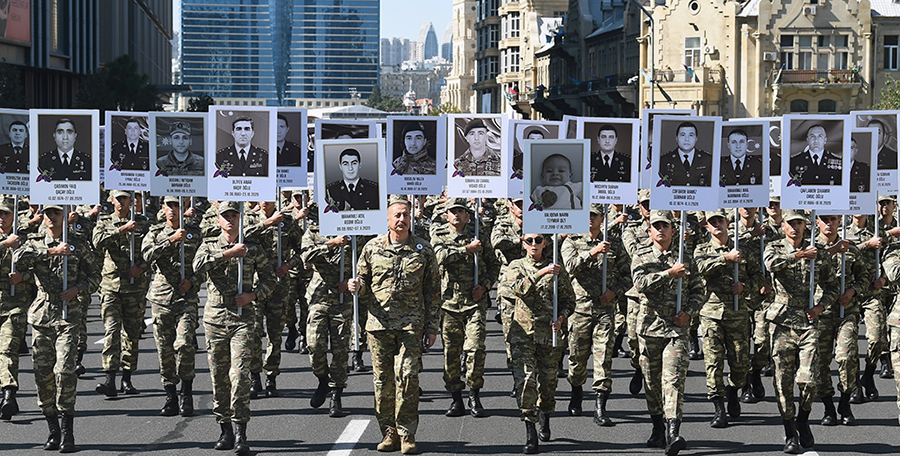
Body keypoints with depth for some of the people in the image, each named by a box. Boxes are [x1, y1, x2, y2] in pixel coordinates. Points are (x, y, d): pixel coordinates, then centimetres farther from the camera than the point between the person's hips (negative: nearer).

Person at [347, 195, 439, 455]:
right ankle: (389, 433, 13)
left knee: (407, 377, -10)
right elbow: (363, 280, 18)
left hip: (411, 324, -2)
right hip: (379, 322, 2)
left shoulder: (424, 250, 5)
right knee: (383, 379, 3)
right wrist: (356, 286, -7)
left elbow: (432, 291, 8)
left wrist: (432, 327, 5)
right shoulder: (373, 248, 7)